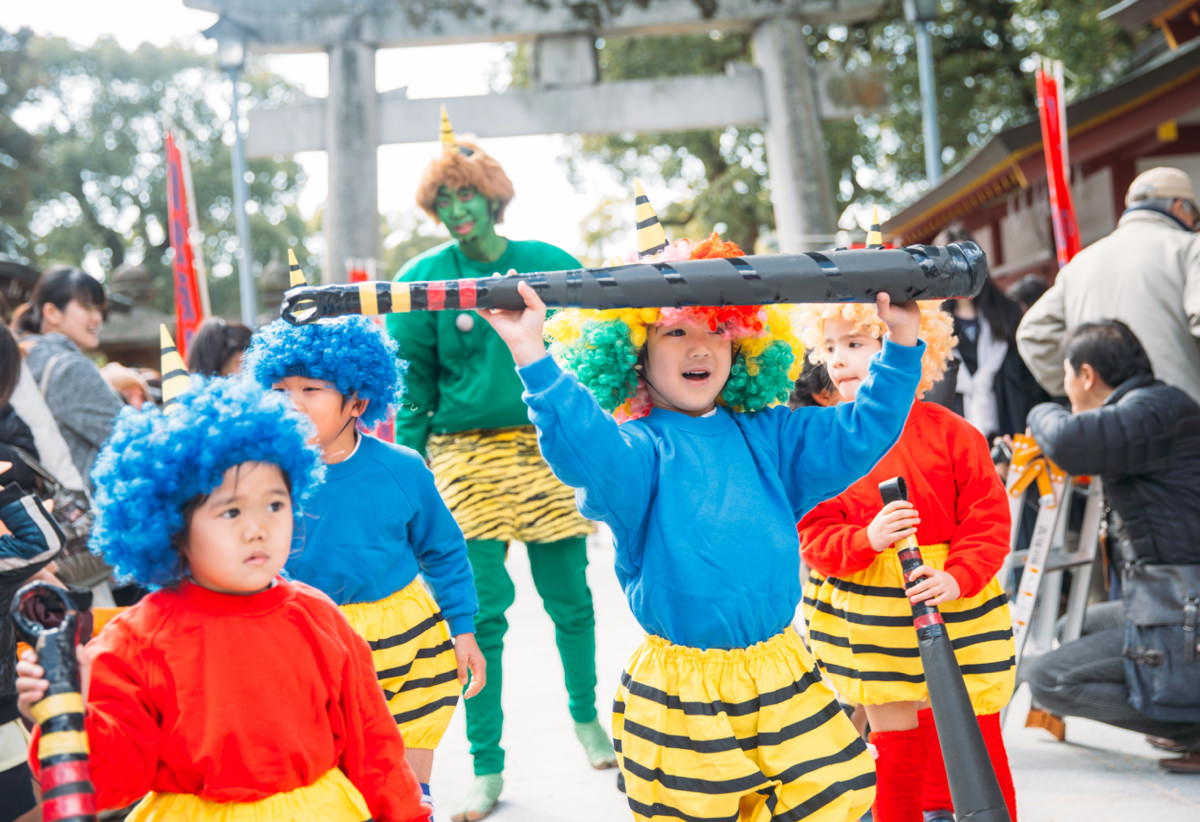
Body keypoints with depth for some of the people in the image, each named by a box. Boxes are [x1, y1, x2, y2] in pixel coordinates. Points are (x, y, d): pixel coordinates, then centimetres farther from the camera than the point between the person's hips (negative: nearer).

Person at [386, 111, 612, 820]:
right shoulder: (424, 279, 1)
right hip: (466, 457, -1)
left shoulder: (551, 265, 4)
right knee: (480, 612, -2)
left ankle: (586, 717, 35)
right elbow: (412, 381, 3)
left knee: (570, 600, 9)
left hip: (550, 448, 1)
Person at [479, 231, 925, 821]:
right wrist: (531, 355, -43)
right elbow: (583, 449, -30)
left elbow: (859, 435, 5)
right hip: (681, 697, -4)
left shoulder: (767, 438, 8)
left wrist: (901, 342, -4)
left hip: (782, 681, 4)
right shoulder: (636, 447, -9)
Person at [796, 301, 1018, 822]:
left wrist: (956, 578, -20)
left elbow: (989, 521, -5)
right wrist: (868, 540, -24)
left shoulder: (951, 433, -6)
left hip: (954, 610, -1)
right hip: (867, 616, 1)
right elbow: (814, 534, -5)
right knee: (892, 747, 11)